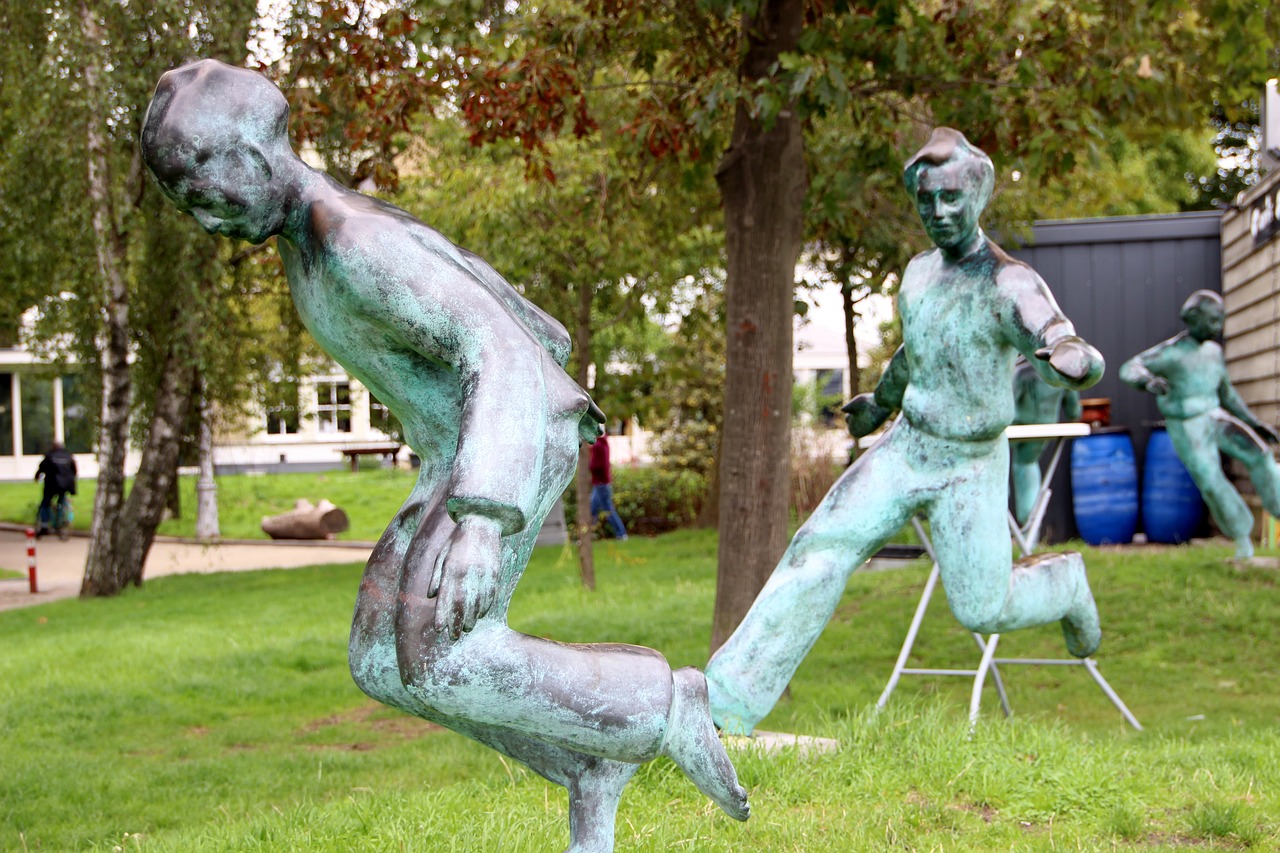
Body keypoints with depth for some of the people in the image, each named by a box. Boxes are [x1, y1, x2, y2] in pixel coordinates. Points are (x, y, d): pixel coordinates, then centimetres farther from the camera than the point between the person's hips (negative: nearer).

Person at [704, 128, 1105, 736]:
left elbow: (1084, 360, -35)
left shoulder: (1010, 285, -21)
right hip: (905, 448, 5)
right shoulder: (920, 270, 1)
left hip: (971, 466, -5)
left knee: (982, 610, -3)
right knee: (820, 550, -9)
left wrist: (1068, 359, -60)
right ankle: (729, 700, -9)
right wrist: (882, 400, 39)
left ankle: (1062, 585, 32)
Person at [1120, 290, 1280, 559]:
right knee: (1212, 484, -10)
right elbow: (1129, 369, -24)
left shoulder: (1213, 351, 6)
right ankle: (1242, 538, 10)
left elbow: (1226, 393, 17)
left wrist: (1254, 422, 13)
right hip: (1187, 430, -6)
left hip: (1214, 418, 6)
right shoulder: (1171, 351, -15)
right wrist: (1148, 380, -47)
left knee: (1257, 452, -16)